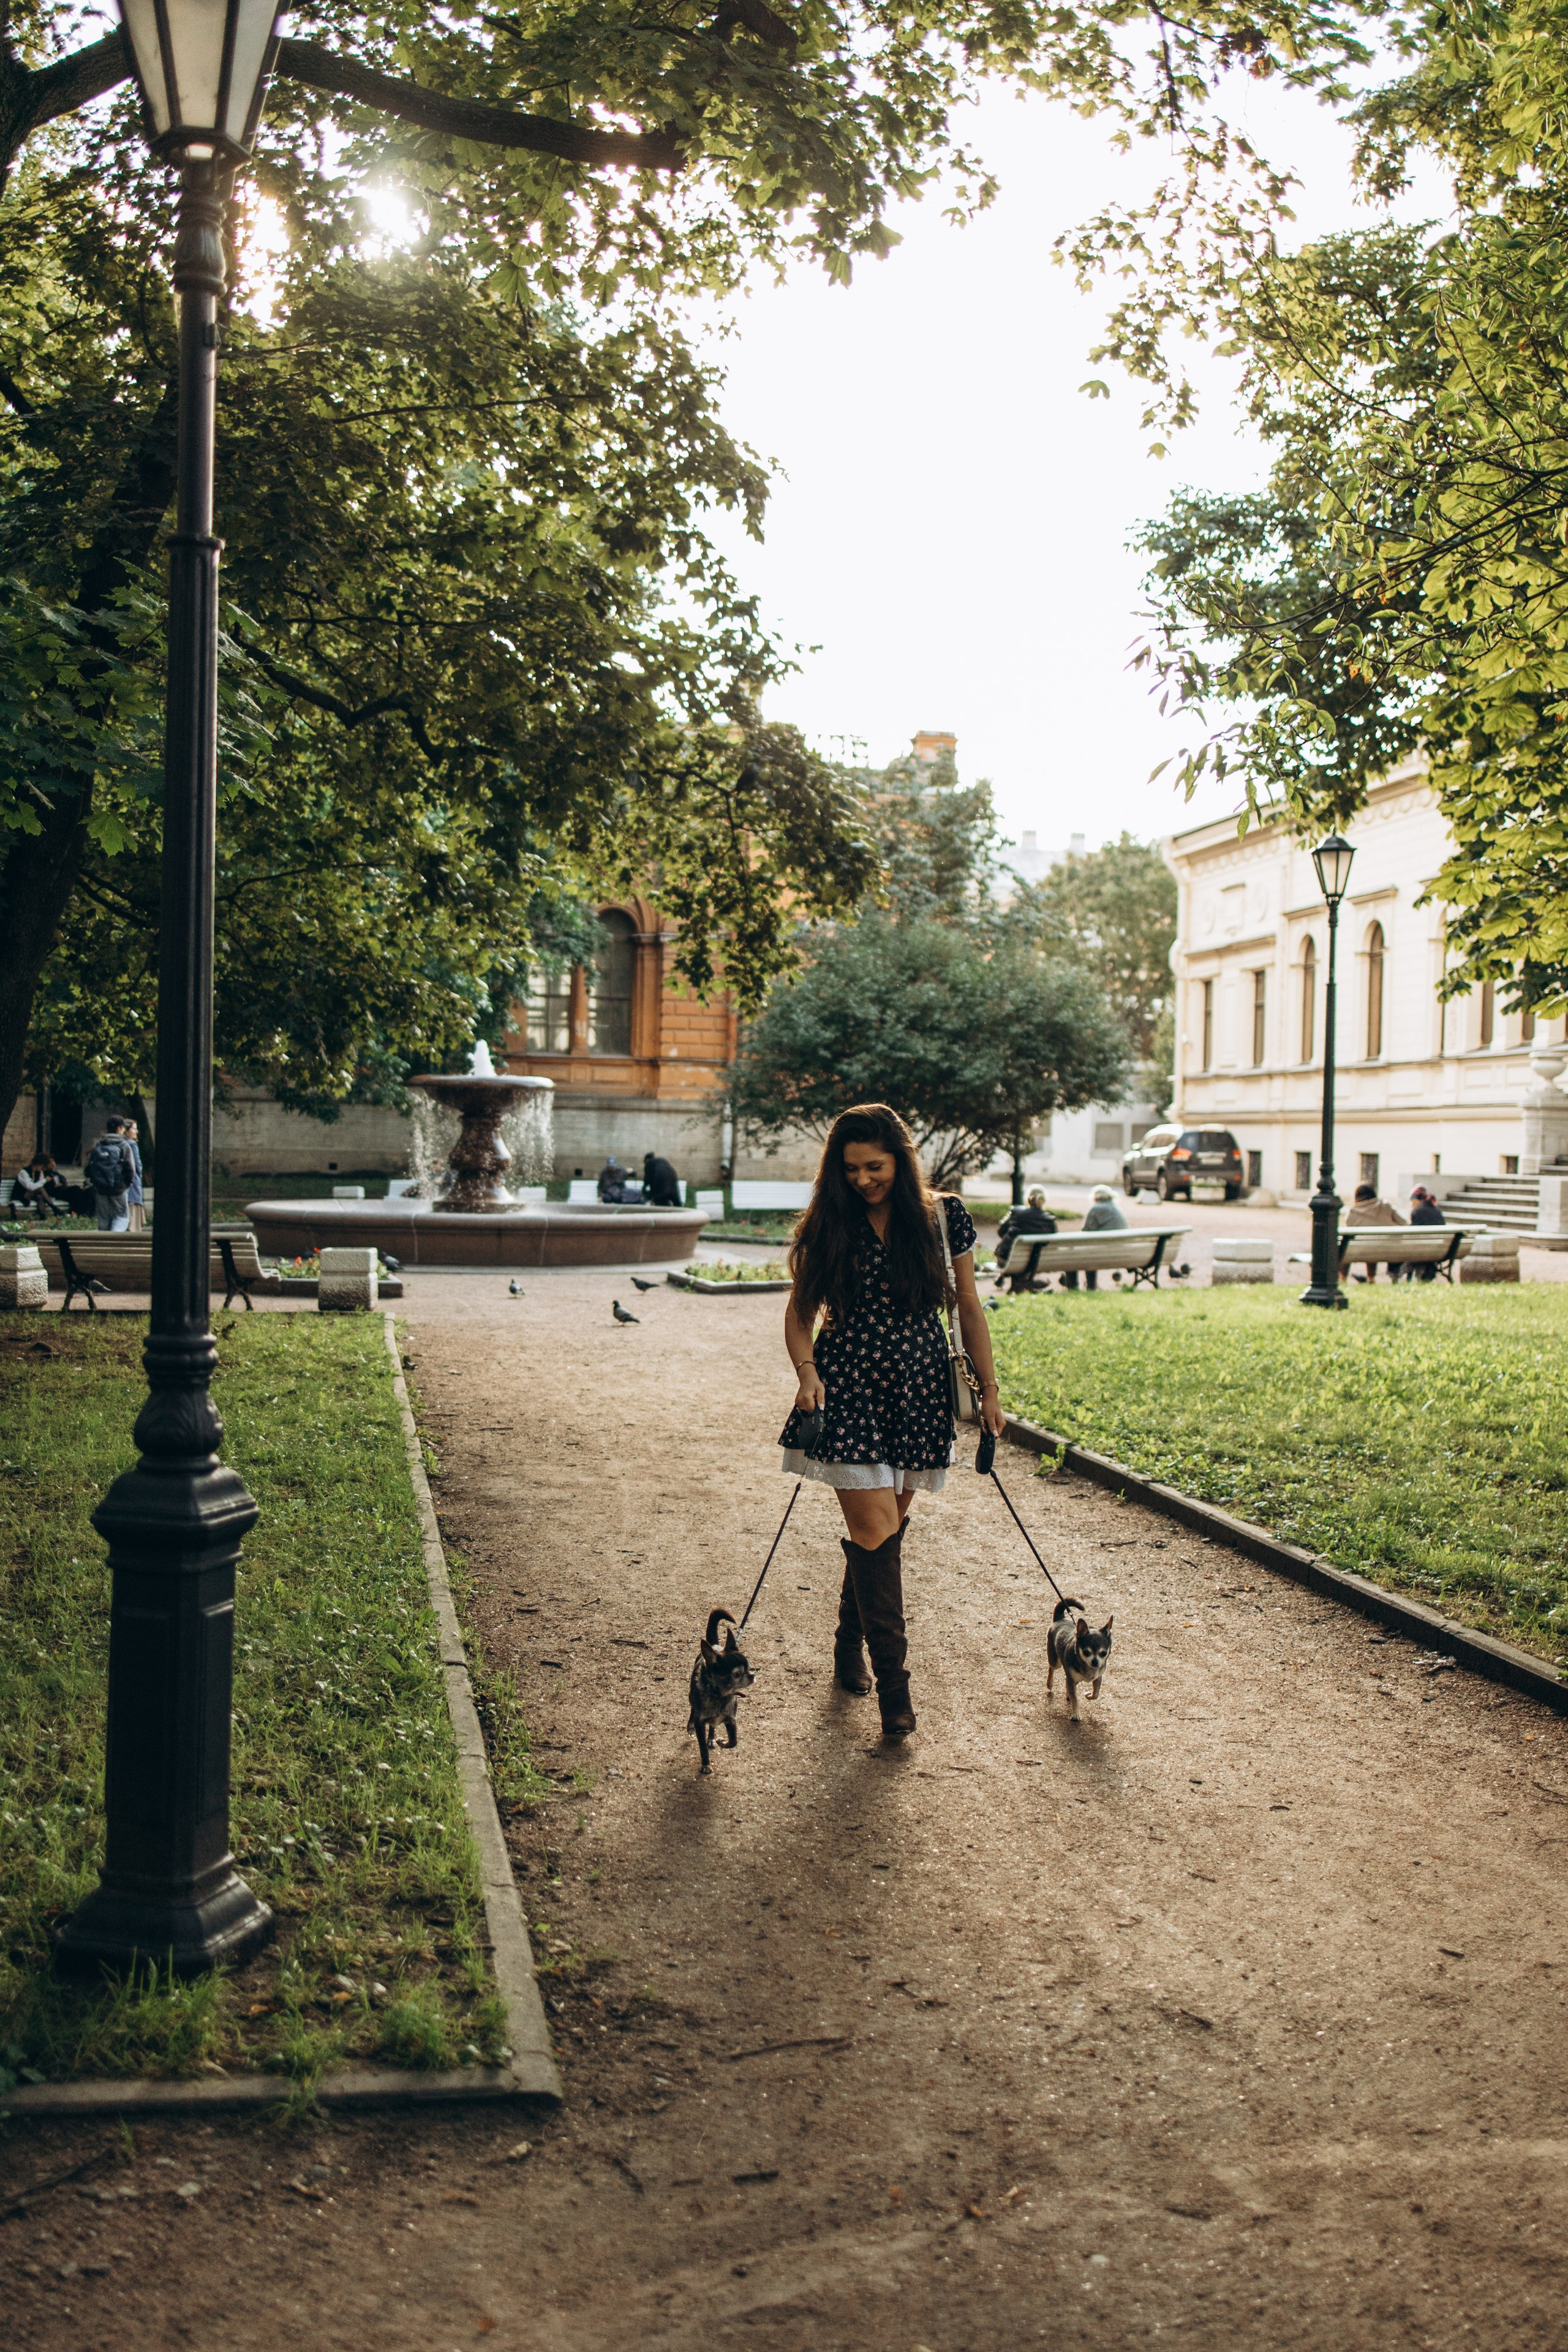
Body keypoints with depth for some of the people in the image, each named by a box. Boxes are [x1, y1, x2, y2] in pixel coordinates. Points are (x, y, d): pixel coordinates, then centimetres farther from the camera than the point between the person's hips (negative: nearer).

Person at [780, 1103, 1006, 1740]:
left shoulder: (943, 1217, 1)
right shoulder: (829, 1226, -2)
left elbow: (969, 1309, 7)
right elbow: (800, 1311, 4)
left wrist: (988, 1390, 7)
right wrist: (806, 1371, -14)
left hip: (919, 1391, 2)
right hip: (848, 1388, -2)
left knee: (883, 1529, 11)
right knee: (875, 1530, -10)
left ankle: (849, 1649, 34)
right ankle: (892, 1683, -5)